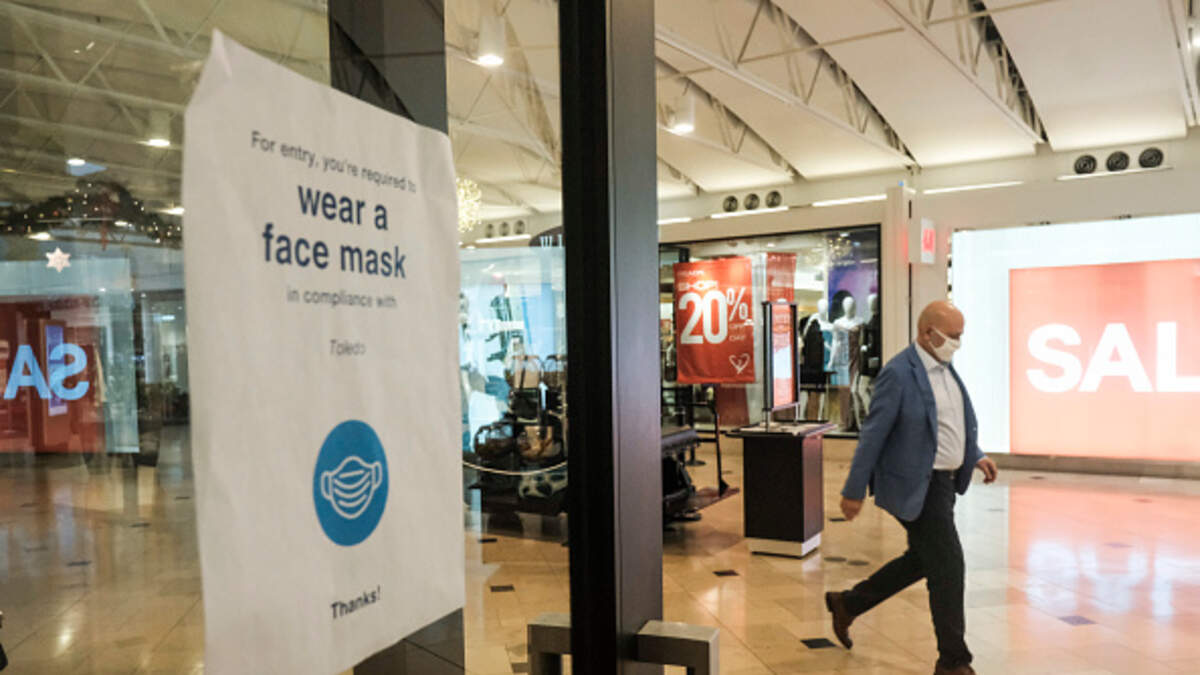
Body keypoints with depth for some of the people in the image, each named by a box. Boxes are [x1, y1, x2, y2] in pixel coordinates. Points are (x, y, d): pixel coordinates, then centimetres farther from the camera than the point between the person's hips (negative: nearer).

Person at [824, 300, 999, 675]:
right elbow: (873, 434, -18)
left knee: (920, 560, 19)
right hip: (917, 486, -10)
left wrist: (976, 456, 10)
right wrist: (854, 491, -16)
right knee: (947, 567, -2)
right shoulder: (899, 373, -19)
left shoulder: (944, 368, 10)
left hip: (943, 481, 10)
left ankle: (847, 604, 34)